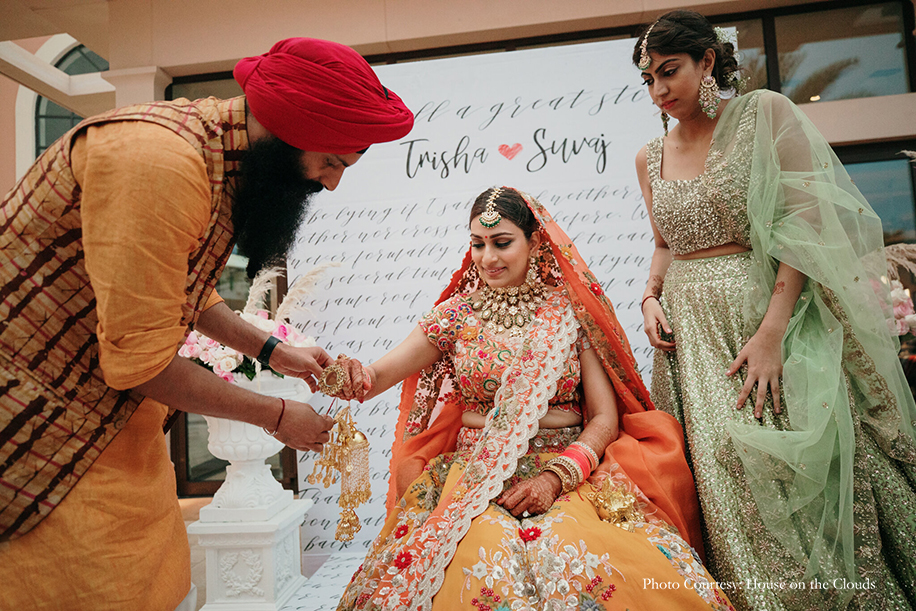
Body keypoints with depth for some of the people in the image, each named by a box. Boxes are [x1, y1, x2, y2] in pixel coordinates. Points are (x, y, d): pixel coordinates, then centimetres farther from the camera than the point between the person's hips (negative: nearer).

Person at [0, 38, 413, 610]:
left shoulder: (223, 156, 3)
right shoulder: (159, 157, -28)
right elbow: (139, 359, -25)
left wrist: (273, 352, 7)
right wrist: (276, 415, -14)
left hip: (113, 408, 9)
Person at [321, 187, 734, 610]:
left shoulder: (571, 310, 1)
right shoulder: (457, 313, 5)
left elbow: (606, 417, -2)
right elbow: (379, 376, -3)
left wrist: (556, 477, -16)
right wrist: (351, 377, -26)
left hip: (569, 469, 0)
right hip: (474, 473, 1)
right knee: (480, 559, -29)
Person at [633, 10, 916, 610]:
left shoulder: (766, 114, 0)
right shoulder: (650, 158, 12)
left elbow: (806, 224, -8)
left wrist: (772, 331, -18)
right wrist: (651, 297, 1)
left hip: (772, 314, -3)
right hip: (693, 334, 4)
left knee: (800, 472, -2)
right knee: (729, 476, 4)